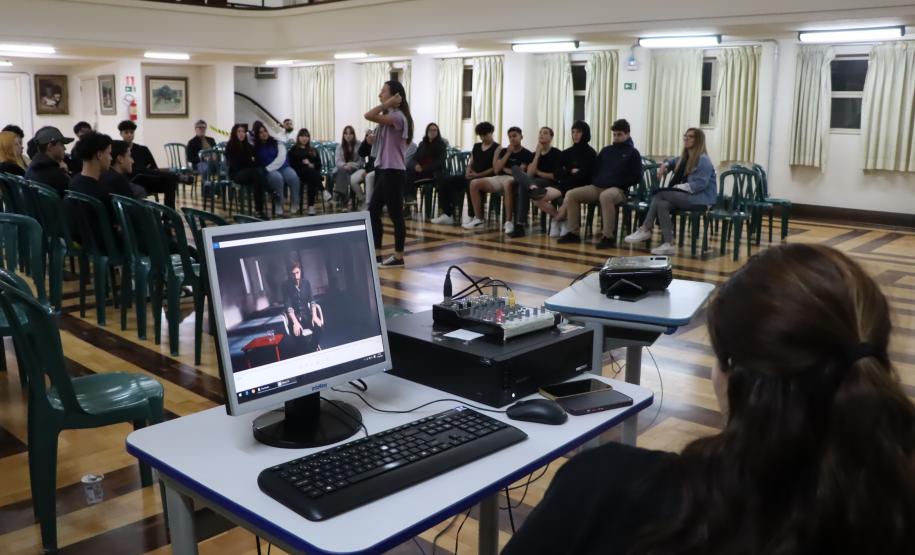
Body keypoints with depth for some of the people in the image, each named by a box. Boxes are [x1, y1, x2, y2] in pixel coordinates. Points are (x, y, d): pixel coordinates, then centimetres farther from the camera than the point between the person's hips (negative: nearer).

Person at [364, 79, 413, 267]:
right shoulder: (389, 116, 18)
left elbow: (368, 116, -25)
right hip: (383, 169, 10)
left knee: (395, 214, -4)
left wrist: (387, 104, -19)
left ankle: (398, 256, 4)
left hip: (393, 171, -10)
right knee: (373, 210, 11)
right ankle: (376, 252, 18)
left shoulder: (398, 116, -14)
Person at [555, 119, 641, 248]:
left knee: (605, 197, -42)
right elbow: (595, 169, 27)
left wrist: (620, 184, -11)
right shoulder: (606, 150, 21)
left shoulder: (632, 153, 5)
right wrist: (596, 180, 9)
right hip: (597, 187, 6)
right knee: (571, 195, -12)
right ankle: (573, 233, -8)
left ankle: (608, 237, -37)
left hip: (618, 190, -6)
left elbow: (637, 177, -2)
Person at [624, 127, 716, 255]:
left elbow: (700, 184, -22)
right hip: (687, 196, 8)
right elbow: (671, 162, 41)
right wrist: (664, 165, 17)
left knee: (660, 194, -21)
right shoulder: (684, 158, 18)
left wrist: (678, 187, -17)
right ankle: (668, 244, -30)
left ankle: (645, 230, -15)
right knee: (661, 204, -22)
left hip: (701, 198, -8)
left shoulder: (703, 160, -10)